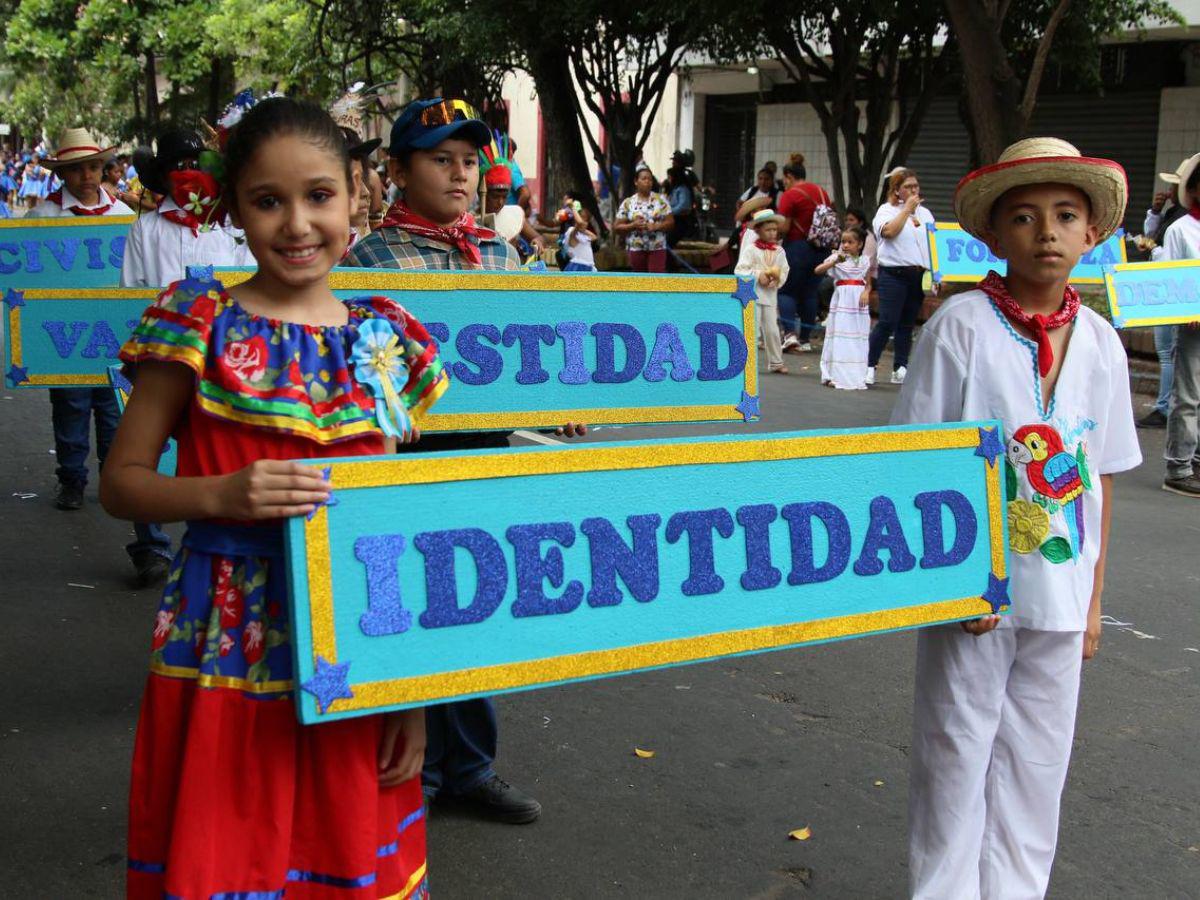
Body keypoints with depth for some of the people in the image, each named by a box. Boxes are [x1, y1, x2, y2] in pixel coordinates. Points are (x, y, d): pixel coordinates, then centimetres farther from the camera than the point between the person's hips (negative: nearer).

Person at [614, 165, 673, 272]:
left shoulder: (661, 199, 3)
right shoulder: (628, 203, 1)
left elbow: (671, 222, 1)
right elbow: (616, 227, 1)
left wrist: (656, 226, -17)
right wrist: (633, 225, -15)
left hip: (657, 248, -1)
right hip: (636, 249, 1)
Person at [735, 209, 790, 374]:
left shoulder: (779, 251, 7)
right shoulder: (751, 249, -7)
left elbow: (784, 271, 10)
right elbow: (740, 270, -12)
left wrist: (778, 278, -11)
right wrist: (758, 275, -19)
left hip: (771, 295, 4)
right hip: (753, 294, -4)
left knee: (772, 330, 9)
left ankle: (776, 363, 19)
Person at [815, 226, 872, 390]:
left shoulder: (865, 260, 9)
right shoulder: (837, 257, 0)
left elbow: (868, 283, 13)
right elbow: (818, 270, -12)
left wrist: (866, 292, -8)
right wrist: (835, 261, -24)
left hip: (858, 304, 3)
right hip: (841, 302, -3)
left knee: (858, 341, 5)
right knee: (839, 338, -4)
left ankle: (856, 377, 11)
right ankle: (835, 376, 0)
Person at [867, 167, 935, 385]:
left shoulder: (925, 213, 18)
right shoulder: (887, 210, 2)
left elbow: (934, 244, 17)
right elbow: (889, 231, -18)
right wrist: (907, 209, -9)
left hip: (919, 276, 5)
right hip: (893, 274, -5)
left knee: (907, 324, 8)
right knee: (887, 322, -10)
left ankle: (900, 369, 12)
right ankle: (869, 366, -3)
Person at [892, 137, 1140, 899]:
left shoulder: (1101, 343, 3)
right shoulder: (962, 326, -10)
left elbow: (1102, 479, 9)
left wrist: (1094, 597, 10)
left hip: (1060, 591, 4)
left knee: (1036, 763, 14)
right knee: (955, 756, 8)